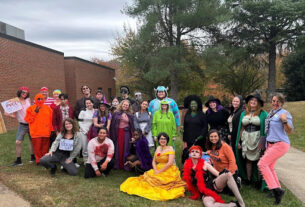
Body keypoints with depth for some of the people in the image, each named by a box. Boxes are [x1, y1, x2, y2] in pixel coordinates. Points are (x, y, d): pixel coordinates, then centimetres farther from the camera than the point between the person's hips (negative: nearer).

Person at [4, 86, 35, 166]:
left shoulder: (28, 100, 3)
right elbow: (14, 116, -3)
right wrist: (8, 114, -21)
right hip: (22, 125, -2)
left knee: (32, 141, 10)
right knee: (18, 142, -9)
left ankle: (33, 157, 23)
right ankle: (18, 160, 1)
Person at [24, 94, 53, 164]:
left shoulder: (48, 108, 10)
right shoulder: (31, 108, 4)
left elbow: (51, 120, 10)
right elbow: (27, 119, -2)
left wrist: (52, 130, 7)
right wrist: (34, 112, -11)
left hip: (46, 132, 2)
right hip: (36, 132, -2)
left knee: (45, 147, 6)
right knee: (37, 147, 0)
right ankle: (38, 160, 12)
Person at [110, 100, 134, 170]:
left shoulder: (130, 115, 9)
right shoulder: (116, 113, 4)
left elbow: (132, 126, 10)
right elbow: (112, 124, 3)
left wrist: (132, 135, 3)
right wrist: (112, 134, -3)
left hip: (126, 133, 1)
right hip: (117, 133, -1)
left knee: (126, 149, 2)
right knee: (118, 148, 2)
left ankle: (126, 165, 9)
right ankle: (117, 165, 11)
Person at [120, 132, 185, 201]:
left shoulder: (170, 148, -7)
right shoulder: (158, 148, 11)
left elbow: (170, 163, -17)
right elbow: (154, 161, 11)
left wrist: (160, 172, -16)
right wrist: (155, 170, -8)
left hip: (168, 171, -6)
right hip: (158, 170, 6)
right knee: (147, 177, -14)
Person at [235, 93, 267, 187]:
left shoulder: (263, 114, -2)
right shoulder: (244, 113, 11)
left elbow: (265, 128, -5)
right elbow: (242, 128, 12)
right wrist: (239, 141, 9)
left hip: (257, 139, -3)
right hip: (246, 139, 4)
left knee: (257, 160, -1)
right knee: (248, 159, 9)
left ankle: (258, 180, 11)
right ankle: (248, 179, 18)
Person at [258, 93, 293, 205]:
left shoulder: (284, 113, -11)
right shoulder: (270, 113, 12)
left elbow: (289, 131, -15)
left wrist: (284, 121, -30)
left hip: (280, 144, -8)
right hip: (271, 144, 8)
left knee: (262, 163, -15)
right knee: (270, 167, 12)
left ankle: (275, 189, -9)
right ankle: (278, 189, 25)